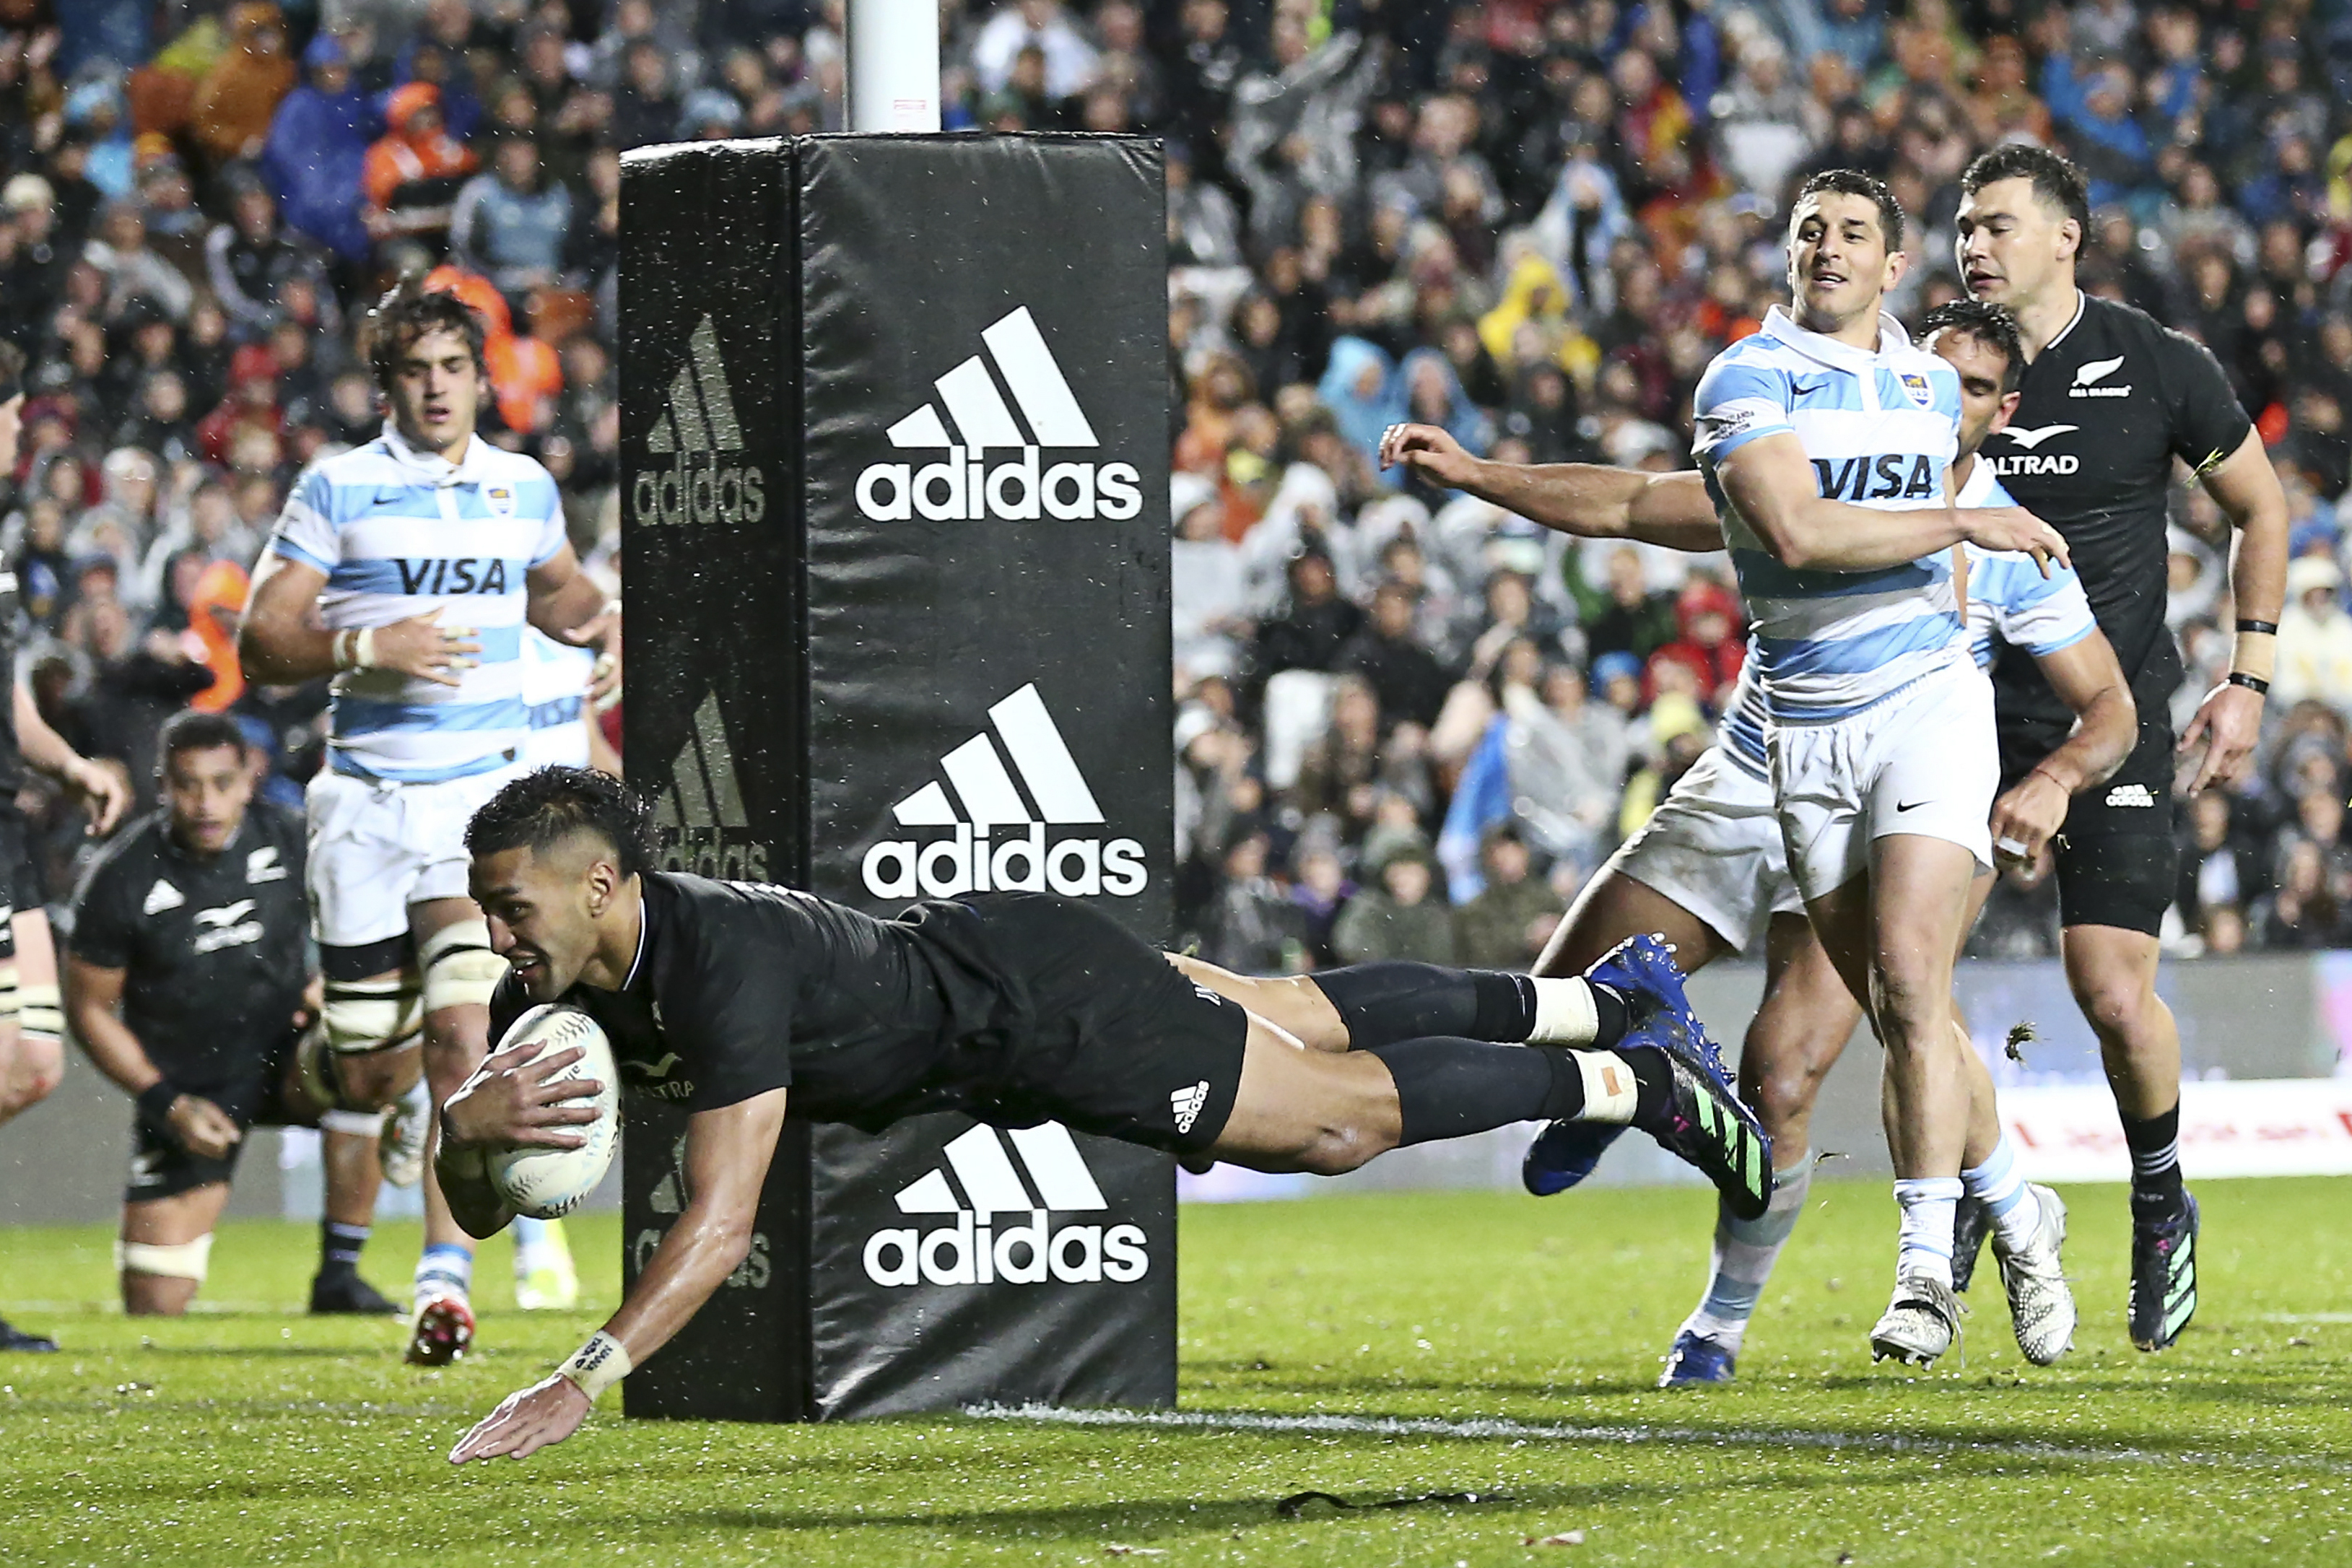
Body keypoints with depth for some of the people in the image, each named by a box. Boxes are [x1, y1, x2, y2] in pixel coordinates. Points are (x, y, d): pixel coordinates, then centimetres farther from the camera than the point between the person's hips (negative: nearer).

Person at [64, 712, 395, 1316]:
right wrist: (167, 1105, -12)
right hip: (187, 1090, -2)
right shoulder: (123, 877, -14)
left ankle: (339, 1276, -19)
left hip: (283, 1060, 2)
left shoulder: (288, 843, -8)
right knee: (156, 1308, -10)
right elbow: (90, 1008, -4)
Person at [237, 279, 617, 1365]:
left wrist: (607, 622, 9)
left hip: (486, 793, 1)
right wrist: (367, 646, -20)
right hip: (365, 798, -1)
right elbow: (260, 644, -3)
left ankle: (444, 1280, -19)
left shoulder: (525, 488, 10)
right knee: (364, 1080, 3)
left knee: (463, 1035, -18)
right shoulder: (338, 489, -1)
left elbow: (554, 593, 31)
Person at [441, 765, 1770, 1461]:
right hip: (962, 955, 7)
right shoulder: (562, 980, -14)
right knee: (1308, 1021, 24)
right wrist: (471, 1123, -34)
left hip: (1043, 1003, -7)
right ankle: (1607, 997, 43)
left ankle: (1637, 1082, 26)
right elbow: (479, 1209, -9)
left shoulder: (723, 968, -39)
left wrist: (584, 1383, -53)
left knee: (1343, 1113, 6)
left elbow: (721, 1224, -45)